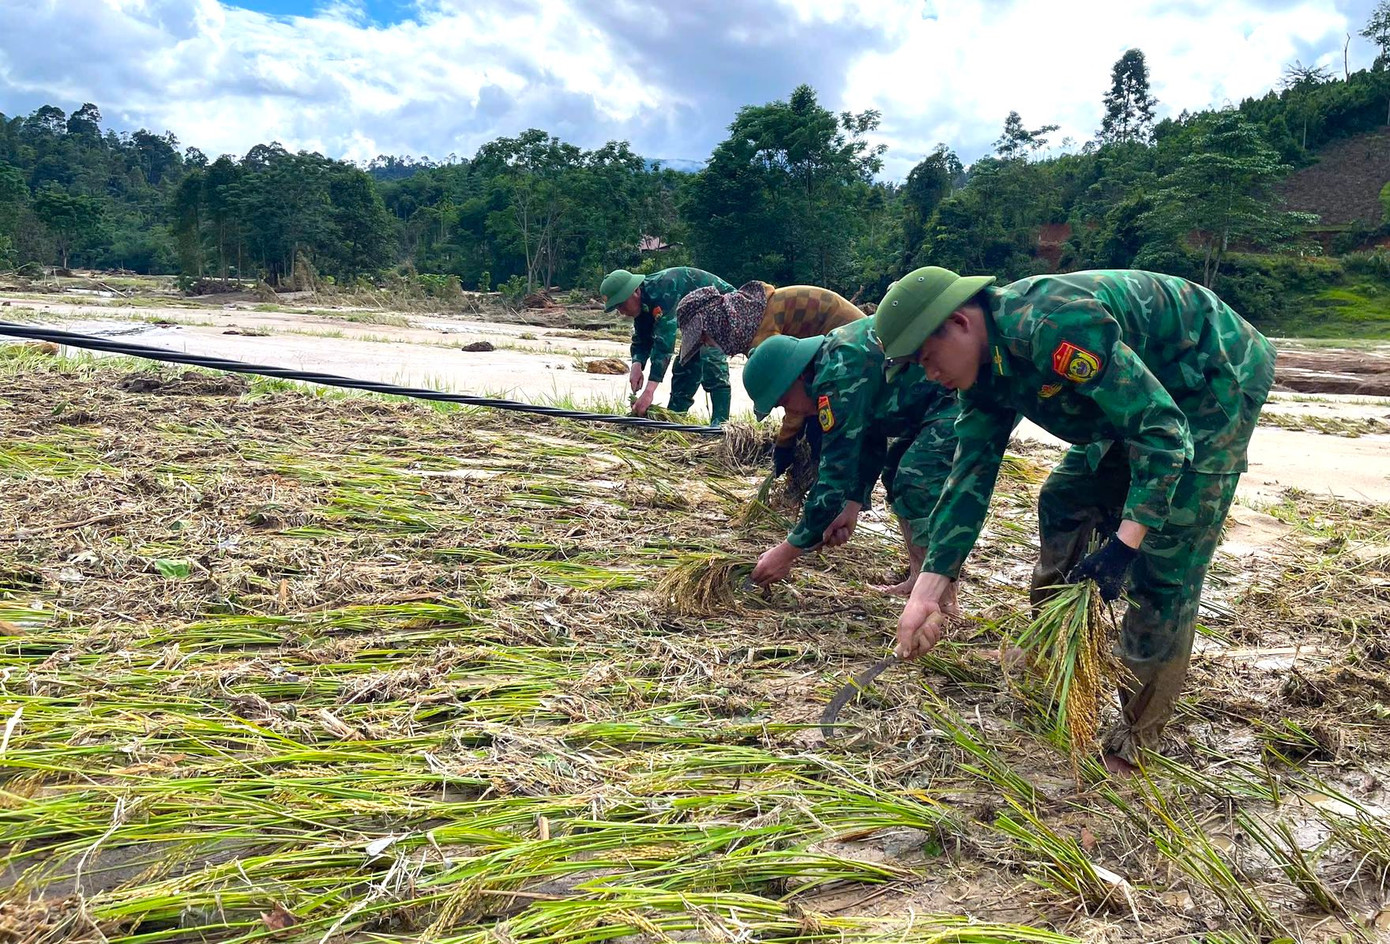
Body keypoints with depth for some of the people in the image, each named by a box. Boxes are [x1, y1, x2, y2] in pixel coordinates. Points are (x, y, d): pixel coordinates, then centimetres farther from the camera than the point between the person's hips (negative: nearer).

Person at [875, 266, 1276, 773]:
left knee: (1165, 561, -10)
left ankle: (1137, 739, 2)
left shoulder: (1055, 327, -35)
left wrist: (1124, 543, -37)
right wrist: (930, 586, -12)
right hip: (1146, 389, 9)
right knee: (1064, 503, 10)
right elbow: (972, 471, -7)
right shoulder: (985, 365, -6)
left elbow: (1161, 429, -32)